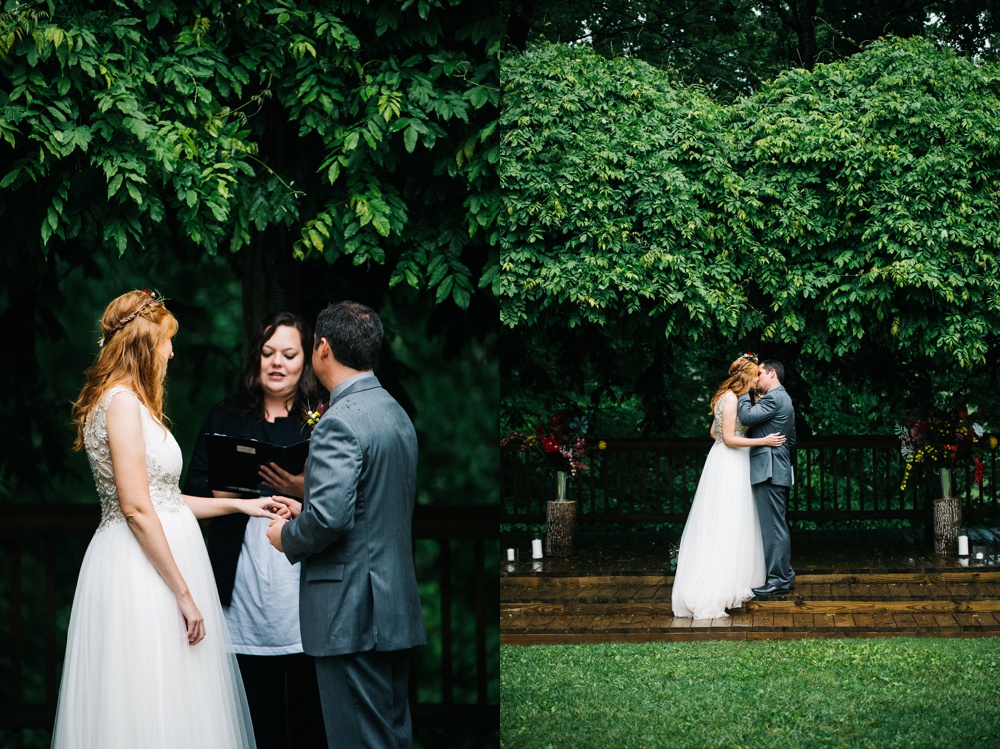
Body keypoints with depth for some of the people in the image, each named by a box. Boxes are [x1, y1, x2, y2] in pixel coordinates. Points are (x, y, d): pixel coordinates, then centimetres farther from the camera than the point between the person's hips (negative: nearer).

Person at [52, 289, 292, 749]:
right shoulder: (123, 400, -13)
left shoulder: (132, 402, 18)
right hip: (142, 571, -10)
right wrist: (183, 592, -18)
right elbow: (136, 508, -19)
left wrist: (239, 505, 21)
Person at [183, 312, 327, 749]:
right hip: (242, 587, 2)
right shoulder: (225, 417, 15)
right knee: (256, 713, 1)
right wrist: (237, 482, -8)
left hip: (304, 579, -2)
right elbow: (193, 488, 10)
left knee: (310, 714, -3)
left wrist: (303, 489, -17)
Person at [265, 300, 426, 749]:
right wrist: (307, 510, 19)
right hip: (398, 608, 9)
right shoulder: (398, 415, 13)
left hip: (351, 612, -9)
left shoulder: (340, 422, -16)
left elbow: (329, 518, -24)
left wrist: (288, 537, -5)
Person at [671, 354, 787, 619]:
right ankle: (717, 588, -9)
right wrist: (763, 441, -19)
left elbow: (714, 432, 18)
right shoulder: (731, 399, -17)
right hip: (729, 466, -10)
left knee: (732, 525, 12)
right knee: (725, 525, -9)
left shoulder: (727, 397, 12)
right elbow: (728, 438, -20)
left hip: (732, 465, 10)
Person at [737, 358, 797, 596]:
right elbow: (791, 439, 27)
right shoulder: (784, 398, 21)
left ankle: (778, 580, -6)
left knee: (772, 527, -8)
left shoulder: (772, 398, -12)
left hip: (769, 471, -11)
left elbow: (747, 417, -22)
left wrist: (744, 394, -9)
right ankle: (785, 575, 19)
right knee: (778, 526, 15)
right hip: (781, 471, 11)